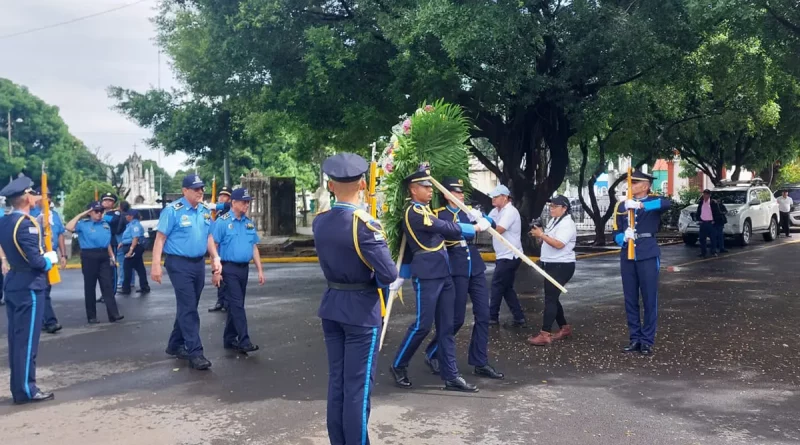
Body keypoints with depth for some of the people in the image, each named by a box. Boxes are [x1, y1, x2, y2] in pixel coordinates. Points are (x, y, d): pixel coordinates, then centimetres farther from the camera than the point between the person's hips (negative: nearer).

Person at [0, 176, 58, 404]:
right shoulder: (26, 224, -19)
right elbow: (35, 261, -22)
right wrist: (50, 259, -3)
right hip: (29, 287, -9)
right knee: (27, 339, -3)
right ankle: (26, 389, 3)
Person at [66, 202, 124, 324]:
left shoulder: (106, 224, 15)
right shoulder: (83, 224, -1)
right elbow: (69, 227, -19)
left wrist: (112, 256, 14)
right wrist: (80, 215, -11)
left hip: (104, 256, 4)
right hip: (89, 257, -4)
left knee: (108, 286, -1)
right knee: (90, 287, 3)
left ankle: (113, 314, -6)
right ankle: (92, 316, 10)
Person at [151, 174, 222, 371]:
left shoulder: (205, 211, 9)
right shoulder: (173, 210, -11)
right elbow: (160, 238, -13)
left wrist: (215, 258, 8)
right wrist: (156, 264, -18)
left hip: (199, 264, 7)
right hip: (179, 264, -7)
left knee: (188, 307, 14)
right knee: (188, 308, -8)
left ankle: (175, 345, 28)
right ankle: (195, 352, -7)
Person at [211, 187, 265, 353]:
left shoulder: (250, 223, 10)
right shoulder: (222, 222, -8)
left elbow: (254, 248, 14)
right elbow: (213, 247, -9)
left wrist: (260, 270, 9)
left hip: (244, 268, 6)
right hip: (229, 268, -6)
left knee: (236, 304, 12)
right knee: (237, 304, -9)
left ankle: (229, 339, 23)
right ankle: (244, 341, -9)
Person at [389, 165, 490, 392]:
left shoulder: (424, 210, 18)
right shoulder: (414, 212, -13)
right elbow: (447, 228, -20)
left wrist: (402, 276, 27)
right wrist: (477, 227, -9)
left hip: (443, 274, 9)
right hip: (427, 276, -9)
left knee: (446, 326, 8)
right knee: (423, 325, -3)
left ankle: (451, 376, 13)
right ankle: (398, 366, 16)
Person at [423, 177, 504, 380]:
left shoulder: (469, 211, 14)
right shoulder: (438, 215, -1)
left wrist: (480, 217, -11)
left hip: (476, 268, 6)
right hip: (456, 270, -5)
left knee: (483, 315, 3)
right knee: (457, 318, -3)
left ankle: (480, 363, 13)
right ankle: (432, 354, 18)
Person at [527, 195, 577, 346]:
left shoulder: (567, 224, -15)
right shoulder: (552, 221, 15)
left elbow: (559, 244, -26)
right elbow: (546, 241, 19)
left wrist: (541, 234, -23)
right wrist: (538, 234, -1)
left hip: (561, 266, -10)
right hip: (551, 265, 10)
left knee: (550, 299, -13)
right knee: (552, 298, 13)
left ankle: (545, 335, -15)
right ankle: (565, 328, 25)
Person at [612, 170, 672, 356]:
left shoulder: (653, 201, -1)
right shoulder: (622, 206, 9)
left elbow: (667, 203, -26)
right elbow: (616, 234, 6)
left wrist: (640, 205, -33)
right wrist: (624, 237, -16)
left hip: (648, 255, -4)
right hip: (627, 256, 4)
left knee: (649, 298, 1)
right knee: (630, 299, 8)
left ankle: (648, 340, 10)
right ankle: (635, 338, 17)